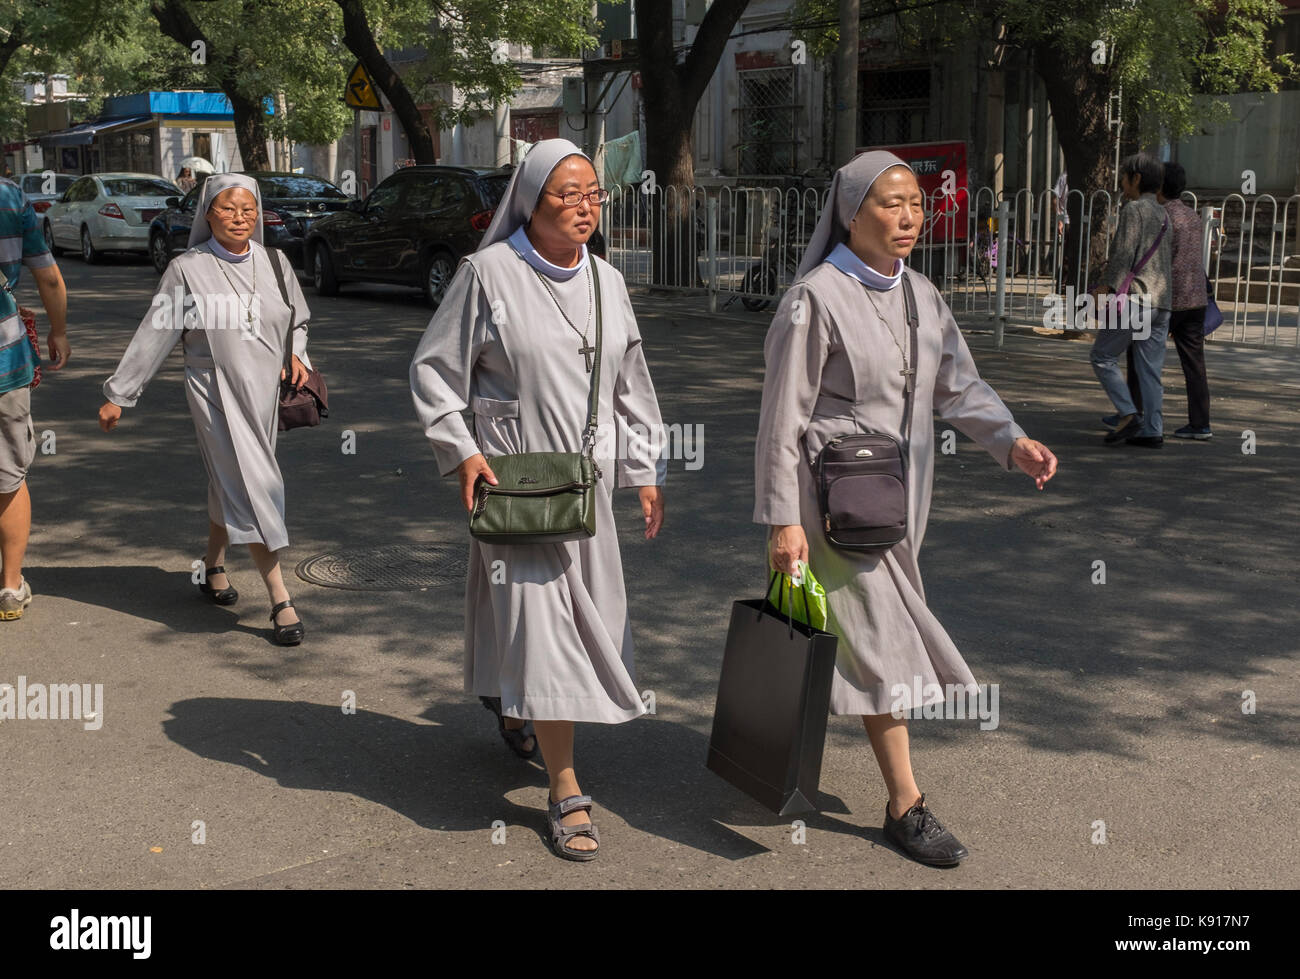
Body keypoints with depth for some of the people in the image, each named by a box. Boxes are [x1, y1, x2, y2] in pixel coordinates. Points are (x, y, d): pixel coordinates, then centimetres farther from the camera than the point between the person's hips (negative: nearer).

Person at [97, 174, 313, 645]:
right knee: (250, 487, -10)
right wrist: (119, 394, 0)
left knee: (230, 484, 17)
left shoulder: (273, 262, 6)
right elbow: (153, 336, -1)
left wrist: (296, 354, 1)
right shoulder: (188, 269, -5)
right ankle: (281, 601, -10)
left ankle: (213, 567, 39)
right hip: (215, 393, -4)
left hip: (265, 392, 4)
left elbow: (298, 320, 21)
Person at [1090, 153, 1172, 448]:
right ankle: (1152, 430, 5)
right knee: (1150, 368, 7)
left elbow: (1124, 255, -15)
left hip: (1134, 298, -8)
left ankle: (1128, 415, -8)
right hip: (1161, 300, 8)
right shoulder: (1162, 214, 18)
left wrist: (1105, 287, -10)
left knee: (1103, 357, 3)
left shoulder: (1133, 209, -7)